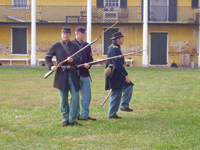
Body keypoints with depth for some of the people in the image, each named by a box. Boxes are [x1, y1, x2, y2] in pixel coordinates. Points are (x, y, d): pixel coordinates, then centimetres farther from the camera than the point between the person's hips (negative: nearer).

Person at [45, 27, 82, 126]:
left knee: (75, 98, -3)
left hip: (73, 74, 1)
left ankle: (72, 120, 5)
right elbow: (47, 57, 12)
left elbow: (79, 59, 4)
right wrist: (51, 66, -4)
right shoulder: (56, 46, 6)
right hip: (61, 74, -1)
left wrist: (73, 60, -18)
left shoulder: (75, 46, 9)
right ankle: (65, 119, 15)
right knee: (63, 99, 4)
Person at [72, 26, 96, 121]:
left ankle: (84, 115, 15)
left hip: (85, 73, 5)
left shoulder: (87, 45, 12)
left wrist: (88, 65, -12)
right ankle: (76, 115, 11)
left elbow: (90, 59, 10)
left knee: (87, 95, 6)